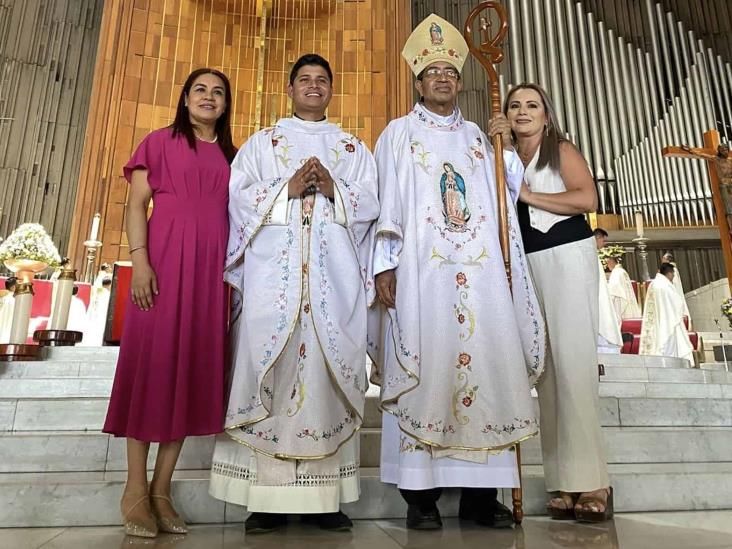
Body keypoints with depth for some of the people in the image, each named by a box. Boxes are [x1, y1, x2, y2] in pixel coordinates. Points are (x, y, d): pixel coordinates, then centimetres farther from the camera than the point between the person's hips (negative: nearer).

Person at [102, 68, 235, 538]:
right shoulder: (161, 141, 11)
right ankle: (135, 488, 6)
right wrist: (139, 260, -12)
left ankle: (161, 489, 9)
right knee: (153, 359, -4)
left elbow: (236, 217, 15)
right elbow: (137, 204, 2)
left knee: (195, 366, 0)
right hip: (165, 258, -3)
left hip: (213, 267, 4)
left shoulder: (230, 155, 20)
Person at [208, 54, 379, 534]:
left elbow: (371, 202, 8)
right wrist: (287, 189, -8)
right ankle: (268, 496, 2)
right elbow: (238, 195, 5)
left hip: (335, 273, 1)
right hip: (274, 269, 0)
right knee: (270, 366, -6)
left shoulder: (353, 147, 21)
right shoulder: (261, 143, 19)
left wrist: (333, 188, -9)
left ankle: (324, 495, 5)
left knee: (329, 368, -3)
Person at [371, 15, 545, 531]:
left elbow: (511, 195, 22)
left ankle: (481, 490, 7)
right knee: (424, 370, -7)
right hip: (421, 267, -3)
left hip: (479, 269, 4)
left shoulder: (477, 136, 22)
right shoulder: (399, 132, 13)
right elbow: (385, 201, 3)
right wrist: (384, 266, -7)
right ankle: (421, 491, 1)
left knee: (486, 366, -2)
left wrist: (509, 146, 7)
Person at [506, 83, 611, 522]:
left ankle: (590, 479, -6)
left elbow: (588, 199, -10)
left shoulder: (561, 150, 5)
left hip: (567, 257, -5)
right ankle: (566, 481, 6)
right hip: (527, 265, 6)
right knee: (546, 363, 1)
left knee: (573, 359, -12)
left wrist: (528, 195, -8)